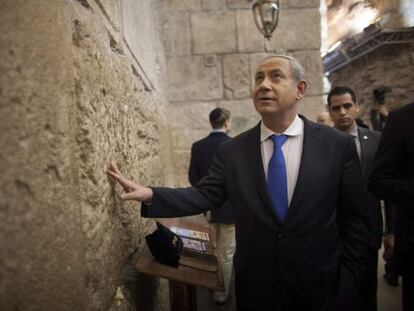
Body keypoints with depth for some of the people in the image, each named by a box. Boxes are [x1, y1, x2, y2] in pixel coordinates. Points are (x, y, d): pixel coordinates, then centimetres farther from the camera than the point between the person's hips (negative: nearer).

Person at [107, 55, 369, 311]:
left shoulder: (338, 145, -8)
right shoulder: (232, 150, -4)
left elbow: (354, 220, -4)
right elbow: (204, 196, -7)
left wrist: (348, 282, -4)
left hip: (322, 287, 0)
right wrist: (150, 195, -20)